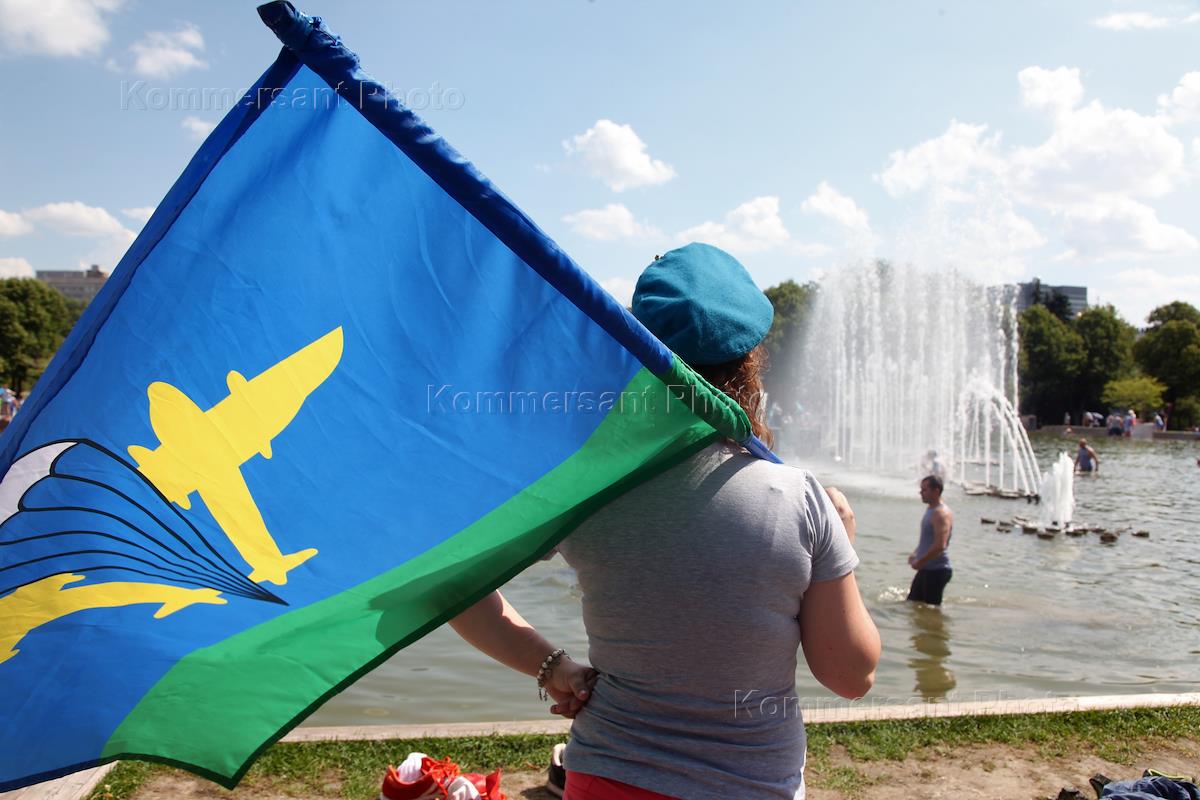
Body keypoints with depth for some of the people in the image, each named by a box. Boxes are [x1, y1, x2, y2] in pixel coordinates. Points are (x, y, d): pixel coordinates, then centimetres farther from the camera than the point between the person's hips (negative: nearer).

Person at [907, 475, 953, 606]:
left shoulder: (942, 513, -19)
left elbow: (940, 545, -27)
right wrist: (915, 554, 12)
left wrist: (920, 562, -19)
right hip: (926, 569, 10)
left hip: (937, 570, -10)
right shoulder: (930, 509, 12)